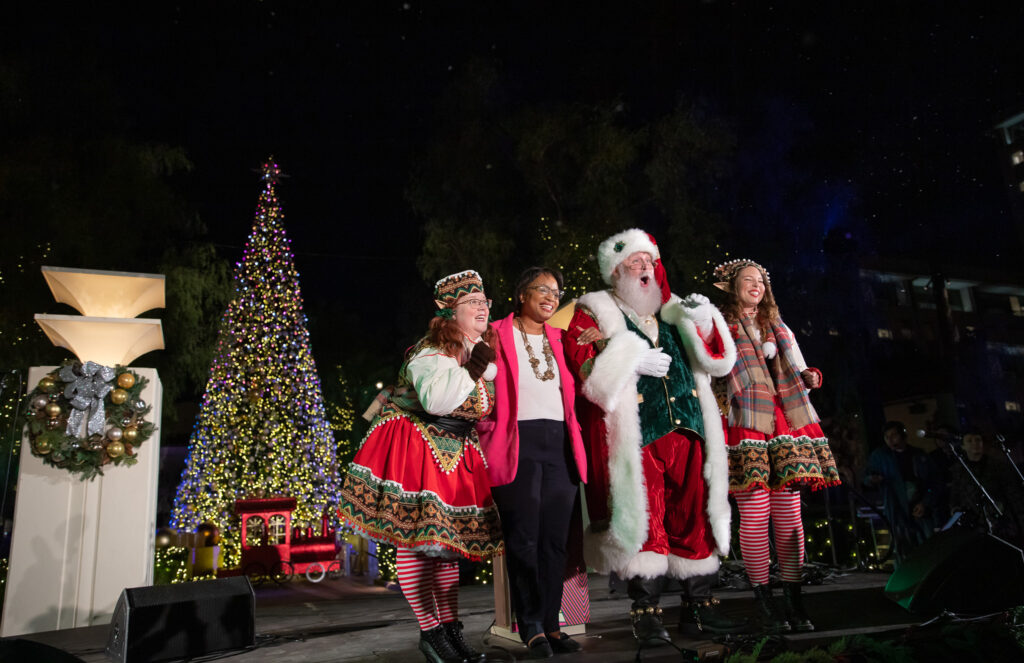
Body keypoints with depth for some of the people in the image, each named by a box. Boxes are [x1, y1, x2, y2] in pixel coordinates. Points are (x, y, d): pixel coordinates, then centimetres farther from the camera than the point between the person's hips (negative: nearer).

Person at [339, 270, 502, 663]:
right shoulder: (430, 353, -16)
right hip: (412, 448, -7)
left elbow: (485, 406, 23)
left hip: (455, 453, 8)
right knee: (414, 536, -6)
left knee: (449, 535, 9)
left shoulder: (482, 352, 8)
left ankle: (451, 628, 17)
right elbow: (436, 400, -35)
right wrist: (472, 369, -25)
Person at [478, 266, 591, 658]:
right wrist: (488, 430, -10)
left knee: (555, 538, 7)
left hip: (560, 444, 5)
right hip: (518, 444, -5)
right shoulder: (498, 335, 2)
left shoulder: (558, 339, 18)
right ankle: (532, 628, 9)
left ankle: (551, 623, 17)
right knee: (524, 538, -2)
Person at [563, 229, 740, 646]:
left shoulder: (673, 313, 22)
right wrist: (632, 362, -15)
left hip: (686, 430, 5)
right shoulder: (594, 313, 8)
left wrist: (705, 323, -2)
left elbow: (717, 360, 16)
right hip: (634, 436, -4)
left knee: (694, 515, 6)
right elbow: (581, 366, -6)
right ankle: (646, 612, 4)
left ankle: (698, 605, 18)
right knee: (643, 518, -7)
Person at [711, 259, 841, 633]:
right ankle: (763, 602, 3)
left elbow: (795, 374, 26)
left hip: (783, 425, 5)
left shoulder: (778, 328, 24)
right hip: (745, 426, -4)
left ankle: (794, 602, 8)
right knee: (755, 515, -8)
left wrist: (809, 378, 6)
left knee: (789, 514, 1)